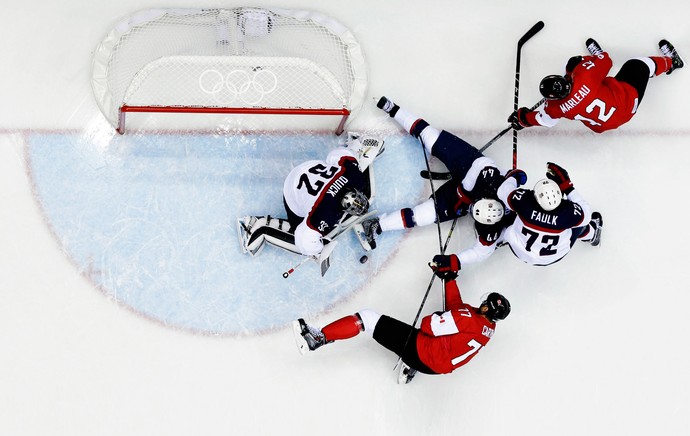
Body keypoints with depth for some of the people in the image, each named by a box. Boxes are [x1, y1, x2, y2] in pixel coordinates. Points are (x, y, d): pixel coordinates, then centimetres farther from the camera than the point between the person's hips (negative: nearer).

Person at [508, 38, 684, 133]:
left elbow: (543, 120, -5)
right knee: (638, 66, 21)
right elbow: (605, 61, -19)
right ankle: (669, 62, 52)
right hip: (628, 103, -4)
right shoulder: (583, 76, -35)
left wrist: (521, 118, 10)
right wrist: (583, 62, -5)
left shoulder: (555, 107, -25)